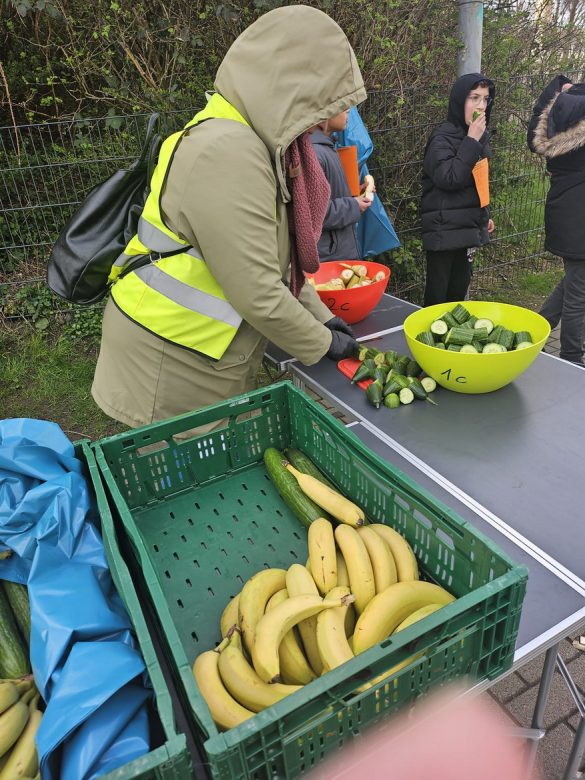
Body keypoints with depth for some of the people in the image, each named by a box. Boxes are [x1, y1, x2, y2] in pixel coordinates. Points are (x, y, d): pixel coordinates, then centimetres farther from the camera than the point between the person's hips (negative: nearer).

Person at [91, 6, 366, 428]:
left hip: (209, 356, 9)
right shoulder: (227, 153, -24)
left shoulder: (251, 140, 8)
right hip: (173, 365, -9)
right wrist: (320, 344, -9)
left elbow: (271, 259, 14)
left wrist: (320, 315, 9)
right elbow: (259, 295, -24)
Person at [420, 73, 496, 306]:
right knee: (438, 292, -5)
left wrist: (484, 215, 25)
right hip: (444, 228, -8)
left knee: (459, 287, 13)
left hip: (468, 225, 8)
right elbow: (449, 178, -24)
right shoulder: (443, 137, -13)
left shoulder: (480, 135, 12)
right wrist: (471, 141, -21)